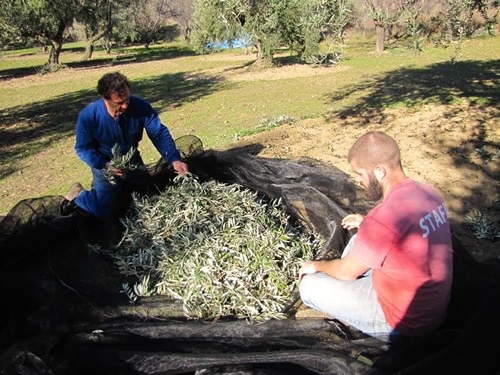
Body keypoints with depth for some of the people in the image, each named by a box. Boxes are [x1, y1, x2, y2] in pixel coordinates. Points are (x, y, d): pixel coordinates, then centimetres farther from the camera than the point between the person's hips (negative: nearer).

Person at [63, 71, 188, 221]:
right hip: (106, 164, -3)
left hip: (133, 161, 4)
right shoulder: (88, 116, -27)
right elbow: (83, 148, -17)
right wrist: (105, 165, -33)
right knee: (106, 213, -6)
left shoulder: (141, 107, -25)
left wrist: (174, 159, -34)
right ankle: (78, 194, 23)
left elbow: (159, 133, -21)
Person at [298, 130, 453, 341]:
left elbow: (347, 272, -16)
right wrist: (367, 224, 16)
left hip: (405, 324, -8)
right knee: (359, 241, 21)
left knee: (309, 285, -3)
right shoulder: (429, 194, -7)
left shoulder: (383, 219, -32)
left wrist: (318, 265, 4)